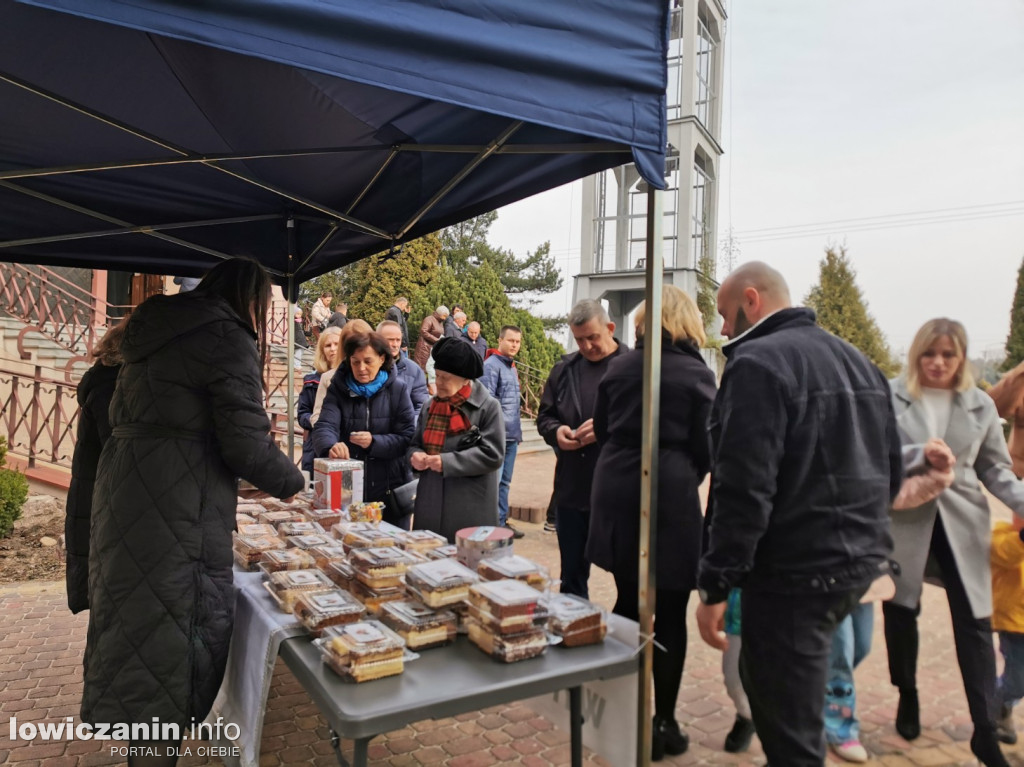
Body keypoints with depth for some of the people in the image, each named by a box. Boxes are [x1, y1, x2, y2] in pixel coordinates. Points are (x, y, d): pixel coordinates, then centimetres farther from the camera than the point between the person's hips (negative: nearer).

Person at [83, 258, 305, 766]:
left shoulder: (159, 333, 17)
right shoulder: (228, 337, -10)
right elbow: (246, 446, -15)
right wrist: (291, 482, 3)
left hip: (123, 494, 9)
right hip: (174, 514, -9)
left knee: (137, 622, 17)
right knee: (171, 634, 0)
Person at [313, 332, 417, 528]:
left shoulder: (398, 388, -4)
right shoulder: (338, 389, 0)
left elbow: (408, 437, -8)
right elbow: (324, 427, -15)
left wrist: (374, 442, -24)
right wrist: (331, 446, -36)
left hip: (391, 490, -1)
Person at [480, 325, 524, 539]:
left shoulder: (512, 367, 16)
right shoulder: (491, 365, -11)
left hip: (512, 435, 9)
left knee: (504, 481, 15)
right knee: (494, 481, -1)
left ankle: (501, 521, 24)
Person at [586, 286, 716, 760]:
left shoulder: (618, 367, 4)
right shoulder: (696, 374, -6)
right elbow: (705, 449, -3)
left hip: (617, 492, 5)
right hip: (670, 495, -4)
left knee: (628, 602, 18)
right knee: (669, 614, 7)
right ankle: (664, 723, 17)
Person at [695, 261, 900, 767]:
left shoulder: (759, 363, -15)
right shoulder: (858, 362, 13)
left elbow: (744, 489, -22)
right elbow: (891, 471, 17)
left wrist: (715, 585, -16)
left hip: (795, 571, -9)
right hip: (860, 561, 9)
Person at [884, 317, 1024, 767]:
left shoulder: (981, 405, 7)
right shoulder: (890, 397, -4)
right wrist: (918, 456, -18)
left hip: (961, 520, 2)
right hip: (904, 519, -2)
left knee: (975, 622, 2)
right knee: (901, 614, 11)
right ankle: (908, 697, 35)